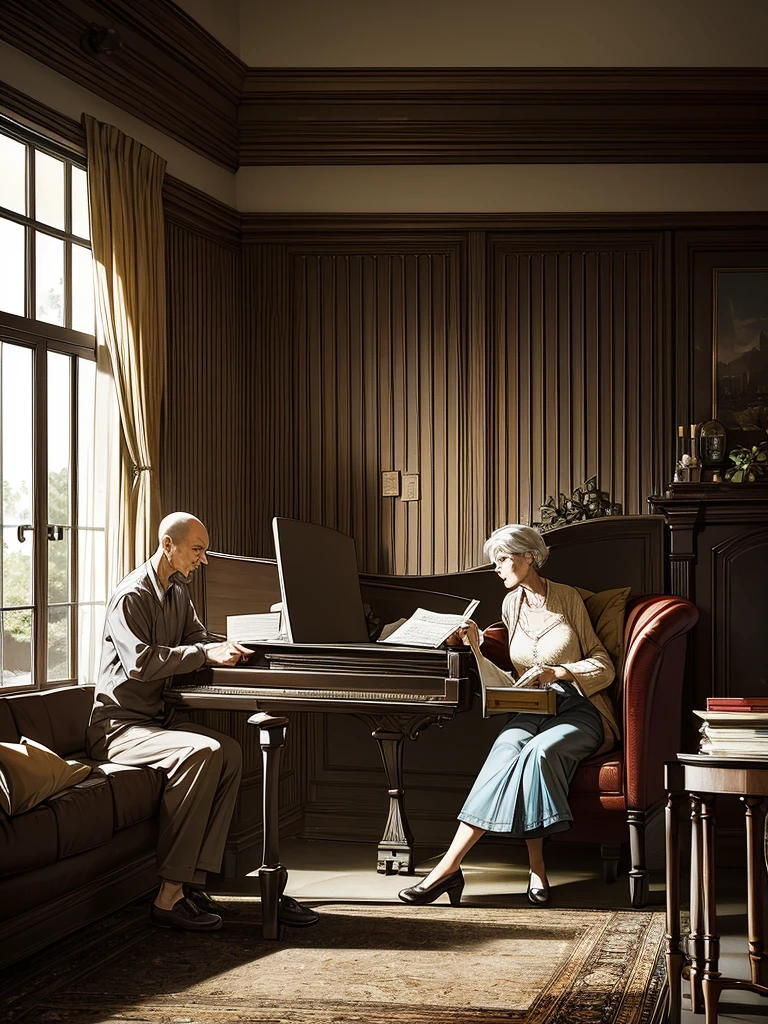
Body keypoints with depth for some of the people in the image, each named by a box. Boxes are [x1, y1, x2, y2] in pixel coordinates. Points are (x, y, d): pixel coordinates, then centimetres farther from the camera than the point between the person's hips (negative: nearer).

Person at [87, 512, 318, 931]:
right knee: (200, 751, -33)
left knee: (229, 751, -19)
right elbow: (140, 661, -26)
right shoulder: (131, 597, -13)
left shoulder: (178, 593, 15)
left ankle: (193, 881, -23)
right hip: (117, 726, -8)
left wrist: (233, 648, 0)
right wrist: (206, 654, -29)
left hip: (157, 718, 8)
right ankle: (169, 895, -33)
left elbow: (198, 637, 22)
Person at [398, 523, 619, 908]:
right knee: (507, 747, -33)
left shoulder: (568, 598, 4)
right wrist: (476, 647, -3)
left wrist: (557, 672, -13)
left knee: (539, 750, -35)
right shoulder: (511, 605, 15)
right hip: (532, 711, 3)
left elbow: (603, 666, 2)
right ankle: (536, 869, -34)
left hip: (580, 710, -3)